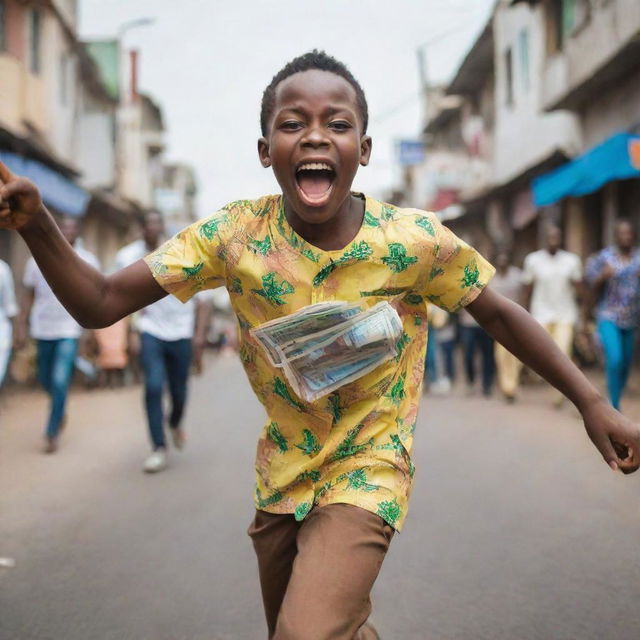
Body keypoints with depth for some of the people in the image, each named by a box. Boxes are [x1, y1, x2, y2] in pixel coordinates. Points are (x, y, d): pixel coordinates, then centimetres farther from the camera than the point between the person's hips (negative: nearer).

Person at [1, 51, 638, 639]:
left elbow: (499, 315, -4)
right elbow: (99, 303, -18)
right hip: (281, 470, 3)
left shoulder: (417, 242, -19)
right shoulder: (236, 233, -16)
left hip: (366, 472, -3)